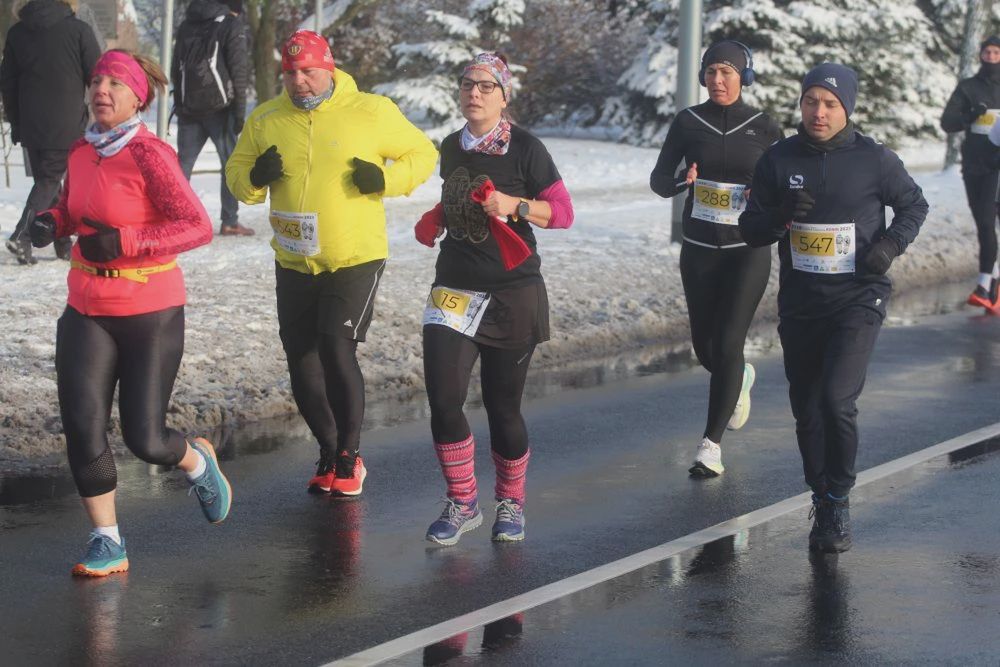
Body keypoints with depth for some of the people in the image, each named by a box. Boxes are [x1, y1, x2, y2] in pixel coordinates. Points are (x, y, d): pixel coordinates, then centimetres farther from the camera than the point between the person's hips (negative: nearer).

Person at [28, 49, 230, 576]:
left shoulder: (148, 154, -17)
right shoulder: (82, 150, 3)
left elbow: (198, 226, -21)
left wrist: (123, 243, -27)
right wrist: (52, 222, -2)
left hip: (150, 314, -5)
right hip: (87, 311, 5)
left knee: (144, 438, 0)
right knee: (82, 427, -5)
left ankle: (197, 461, 35)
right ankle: (106, 543, 7)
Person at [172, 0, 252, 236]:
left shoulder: (186, 26, 14)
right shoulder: (231, 25, -4)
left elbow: (175, 69, 15)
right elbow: (238, 71, -9)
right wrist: (240, 111, -6)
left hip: (188, 108, 5)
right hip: (219, 107, -5)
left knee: (183, 163, 7)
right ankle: (230, 222, 3)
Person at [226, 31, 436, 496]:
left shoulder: (372, 112, -4)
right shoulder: (265, 120, 4)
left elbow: (422, 154, 5)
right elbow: (235, 173, 11)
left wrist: (385, 179, -14)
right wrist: (255, 177, -13)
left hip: (356, 260, -4)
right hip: (293, 265, 4)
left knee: (337, 348, -18)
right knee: (301, 363, 8)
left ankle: (350, 456, -2)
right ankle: (329, 453, 29)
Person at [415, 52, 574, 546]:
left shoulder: (524, 148, -7)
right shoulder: (451, 148, 9)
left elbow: (562, 212, -9)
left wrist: (513, 205, -22)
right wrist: (434, 221, 12)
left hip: (512, 293, -4)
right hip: (455, 289, 4)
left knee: (502, 406, 3)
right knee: (443, 398, -9)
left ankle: (511, 502, 25)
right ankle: (462, 504, 7)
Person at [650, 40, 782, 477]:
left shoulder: (763, 128, -3)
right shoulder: (688, 123, -1)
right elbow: (658, 180, 1)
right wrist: (680, 181, -20)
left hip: (748, 251, -2)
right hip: (699, 249, 2)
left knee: (727, 346, -11)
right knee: (704, 348, 11)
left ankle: (711, 444, -5)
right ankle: (740, 379, 47)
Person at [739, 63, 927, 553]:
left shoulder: (874, 159, -5)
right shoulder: (778, 160, 1)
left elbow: (914, 205, 10)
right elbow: (750, 229, 4)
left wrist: (891, 244, -8)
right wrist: (781, 216, -17)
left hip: (858, 299, -3)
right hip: (799, 304, 4)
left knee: (837, 400, -18)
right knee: (807, 411, 10)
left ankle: (838, 502, -1)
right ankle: (823, 503, 27)